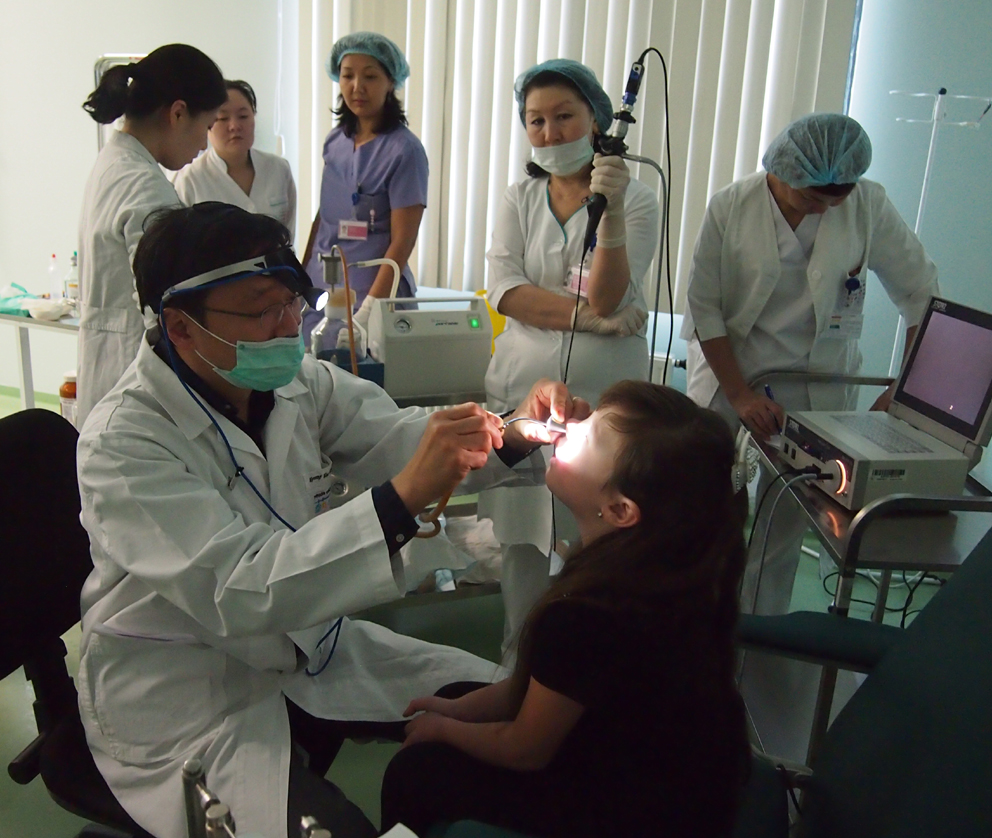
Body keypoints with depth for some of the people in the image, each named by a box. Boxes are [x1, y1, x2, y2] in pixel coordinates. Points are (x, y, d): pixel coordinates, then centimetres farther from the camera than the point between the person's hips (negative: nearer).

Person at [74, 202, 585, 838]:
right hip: (188, 700, -6)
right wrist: (401, 501, -42)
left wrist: (512, 435, -25)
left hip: (306, 645, 7)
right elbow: (235, 592, -33)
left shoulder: (296, 382, -2)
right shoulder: (123, 444, -23)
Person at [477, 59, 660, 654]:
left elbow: (607, 297, -11)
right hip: (524, 387, 3)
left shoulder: (635, 200, 0)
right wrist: (588, 316, -14)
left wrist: (610, 211, -22)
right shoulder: (520, 201, 9)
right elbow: (504, 291, -5)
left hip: (605, 394, -2)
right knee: (522, 538, 10)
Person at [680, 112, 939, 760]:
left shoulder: (869, 207, -8)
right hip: (731, 379, 0)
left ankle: (757, 649, 24)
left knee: (784, 533, 6)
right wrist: (740, 392, -15)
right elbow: (705, 306, -8)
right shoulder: (733, 208, -11)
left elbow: (921, 293, -2)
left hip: (819, 393, 1)